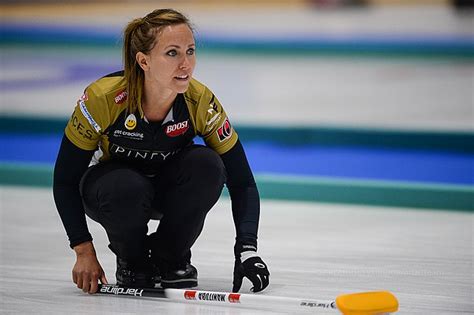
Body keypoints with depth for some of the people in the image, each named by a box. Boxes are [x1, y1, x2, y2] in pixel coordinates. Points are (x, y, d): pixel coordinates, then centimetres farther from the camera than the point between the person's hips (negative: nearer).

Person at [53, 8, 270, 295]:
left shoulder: (201, 103, -25)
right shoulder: (103, 97, -30)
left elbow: (242, 183, -17)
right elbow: (65, 179, -19)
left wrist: (247, 250, -31)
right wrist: (84, 252, -24)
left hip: (168, 188, 2)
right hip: (107, 183, -2)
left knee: (207, 165, -30)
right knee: (128, 189, -37)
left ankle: (169, 259, -6)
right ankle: (131, 262, -4)